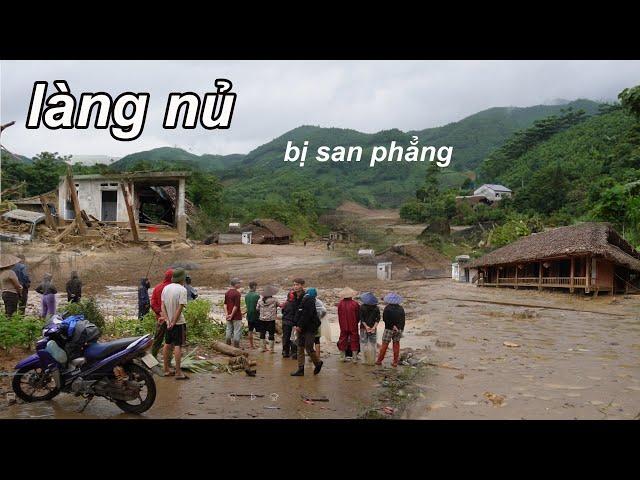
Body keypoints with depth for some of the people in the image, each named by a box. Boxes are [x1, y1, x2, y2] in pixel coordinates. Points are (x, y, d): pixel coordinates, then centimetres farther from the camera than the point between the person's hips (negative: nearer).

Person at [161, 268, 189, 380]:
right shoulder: (182, 290, -16)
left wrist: (167, 320, -3)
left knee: (167, 344, 13)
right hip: (178, 322, -7)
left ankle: (166, 370, 22)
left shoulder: (166, 288, 5)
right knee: (178, 346, -4)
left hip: (168, 322, 7)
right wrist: (173, 322, -13)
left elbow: (162, 306, 1)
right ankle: (178, 372, -2)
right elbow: (180, 308, -19)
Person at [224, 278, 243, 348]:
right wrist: (232, 315, -14)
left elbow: (225, 304, 8)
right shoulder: (237, 293, -16)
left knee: (229, 330, 15)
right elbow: (236, 306, -19)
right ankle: (236, 347, 4)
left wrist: (227, 314, 3)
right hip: (236, 316, -7)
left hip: (229, 315, 7)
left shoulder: (227, 292, 9)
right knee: (237, 332, 1)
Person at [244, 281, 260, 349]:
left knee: (250, 331, 14)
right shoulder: (256, 295, -17)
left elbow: (246, 305, 11)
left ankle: (251, 345, 22)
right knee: (260, 331, -1)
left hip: (249, 315, 6)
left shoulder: (246, 295, 3)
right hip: (256, 316, -6)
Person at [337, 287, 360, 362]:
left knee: (343, 340, 13)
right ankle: (355, 357, 7)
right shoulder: (355, 304, -13)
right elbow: (358, 316, -4)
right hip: (353, 326, -2)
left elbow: (339, 316, 2)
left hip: (343, 326, 2)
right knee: (354, 340, 7)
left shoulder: (340, 304, -8)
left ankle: (342, 356, 18)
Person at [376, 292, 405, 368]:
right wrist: (401, 329, 9)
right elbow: (403, 320, 7)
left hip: (389, 329, -4)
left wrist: (392, 326, -4)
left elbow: (385, 319, -13)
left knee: (384, 344, 5)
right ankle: (395, 362, 13)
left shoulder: (387, 308, -13)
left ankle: (379, 360, 12)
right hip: (399, 329, 4)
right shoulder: (401, 308, 4)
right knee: (396, 344, 11)